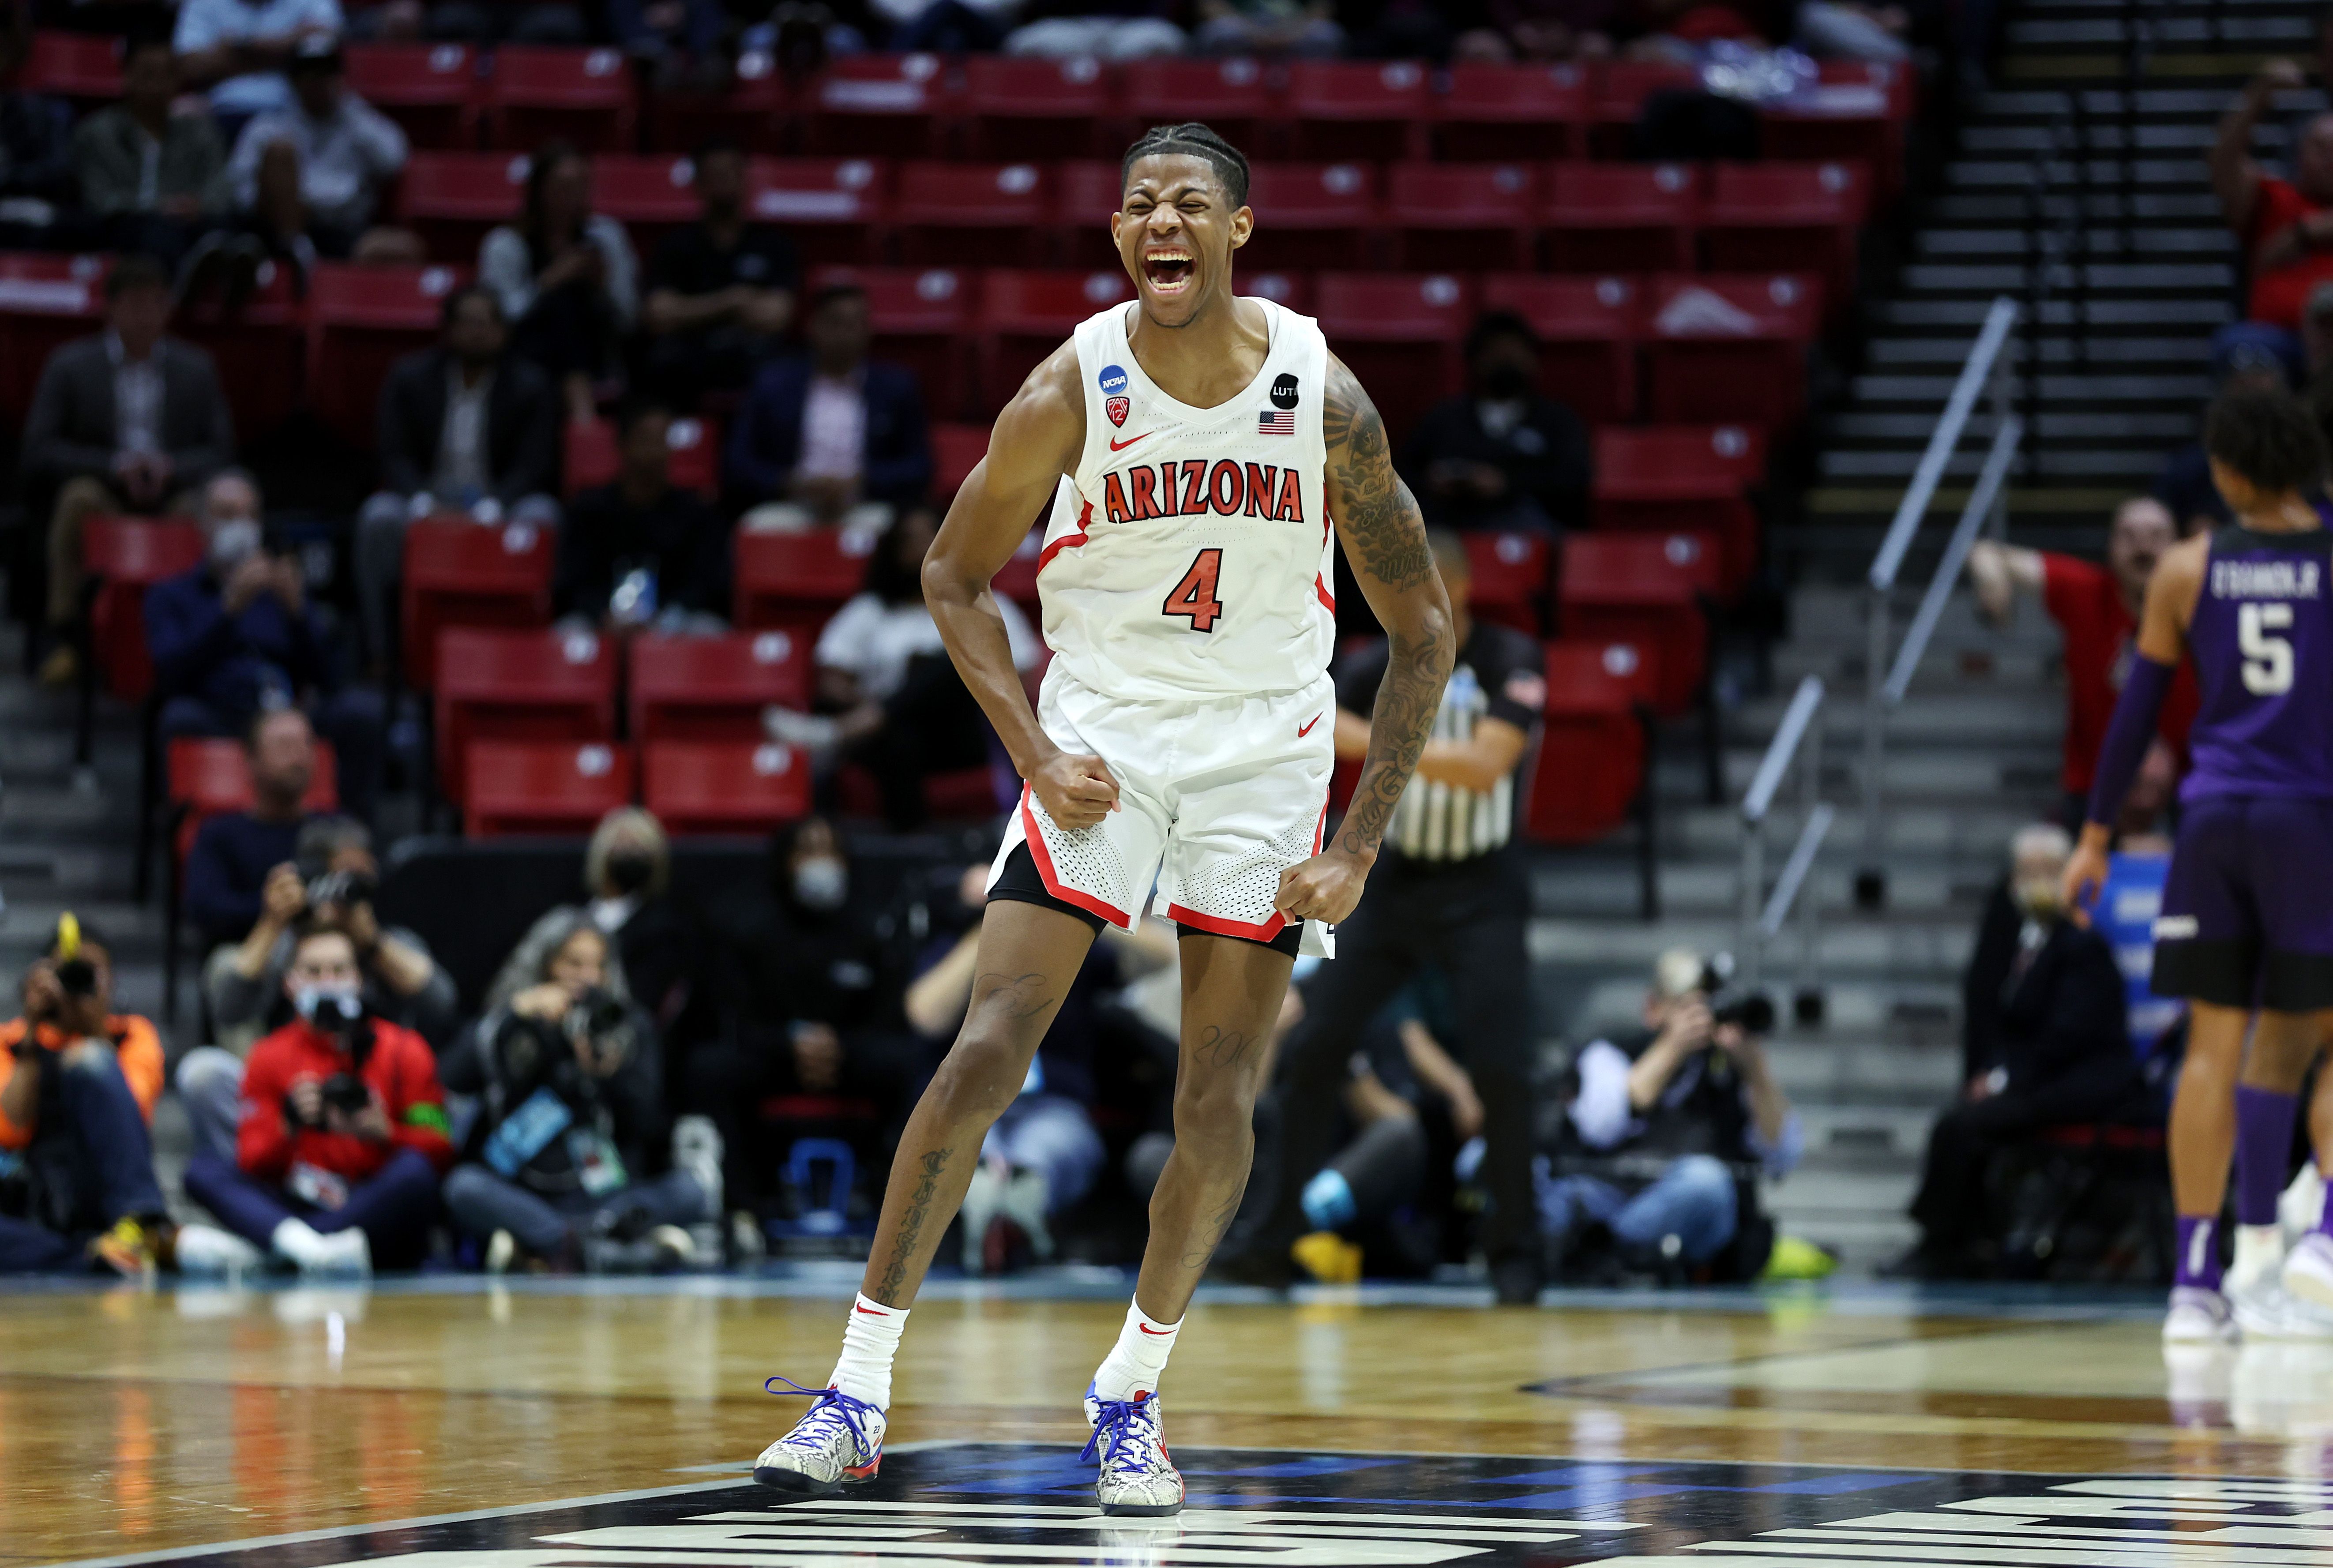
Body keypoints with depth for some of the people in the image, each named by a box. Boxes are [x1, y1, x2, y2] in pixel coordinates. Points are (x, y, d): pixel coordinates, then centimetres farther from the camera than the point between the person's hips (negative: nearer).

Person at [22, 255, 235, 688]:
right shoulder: (70, 365, 7)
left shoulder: (197, 369, 14)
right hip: (104, 495, -1)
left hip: (172, 494, 1)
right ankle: (65, 636, -32)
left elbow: (221, 453, 7)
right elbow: (37, 456, -2)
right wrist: (114, 465, -16)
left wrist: (171, 467, -16)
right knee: (78, 495, -35)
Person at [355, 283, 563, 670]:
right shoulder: (409, 377, 5)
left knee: (540, 520, -33)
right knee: (379, 520, -31)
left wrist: (491, 507, -23)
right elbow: (395, 454, 0)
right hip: (427, 496, 0)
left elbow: (532, 464, -4)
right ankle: (381, 649, -29)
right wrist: (422, 503, -20)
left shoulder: (532, 386, 2)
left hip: (498, 498, 0)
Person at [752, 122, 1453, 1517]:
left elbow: (1424, 627, -4)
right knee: (988, 1050, -11)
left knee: (1220, 1105, -1)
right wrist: (1037, 756, -11)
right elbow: (956, 578, 1)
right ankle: (860, 1393, -6)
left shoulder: (1324, 398, -13)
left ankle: (1133, 1391, 17)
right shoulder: (1071, 395, -14)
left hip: (1266, 746, 1)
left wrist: (1360, 850, -9)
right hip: (1104, 727, -1)